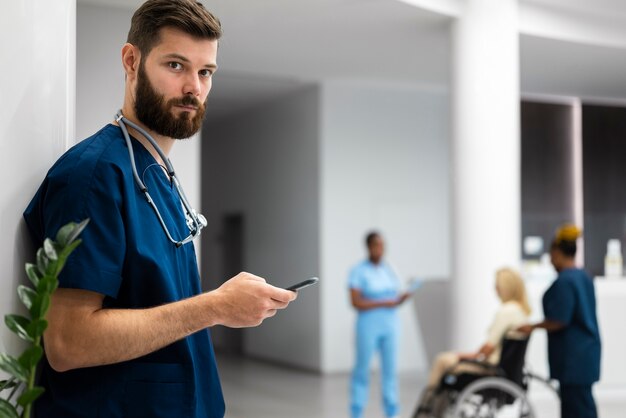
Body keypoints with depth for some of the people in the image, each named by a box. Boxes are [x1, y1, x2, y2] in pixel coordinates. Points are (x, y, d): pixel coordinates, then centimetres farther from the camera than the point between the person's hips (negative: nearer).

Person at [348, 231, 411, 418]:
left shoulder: (389, 269, 9)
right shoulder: (358, 271, -8)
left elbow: (394, 298, 14)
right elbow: (356, 303, -14)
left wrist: (402, 298, -8)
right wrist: (384, 303, -17)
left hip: (390, 324, 5)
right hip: (368, 325, -5)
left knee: (390, 368, 3)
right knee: (362, 369, 2)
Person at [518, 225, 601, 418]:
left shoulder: (564, 281, -18)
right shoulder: (584, 277, 11)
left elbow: (559, 320, -20)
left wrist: (533, 327, -8)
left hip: (574, 354, -9)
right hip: (586, 349, 9)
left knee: (578, 402, -5)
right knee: (572, 400, 16)